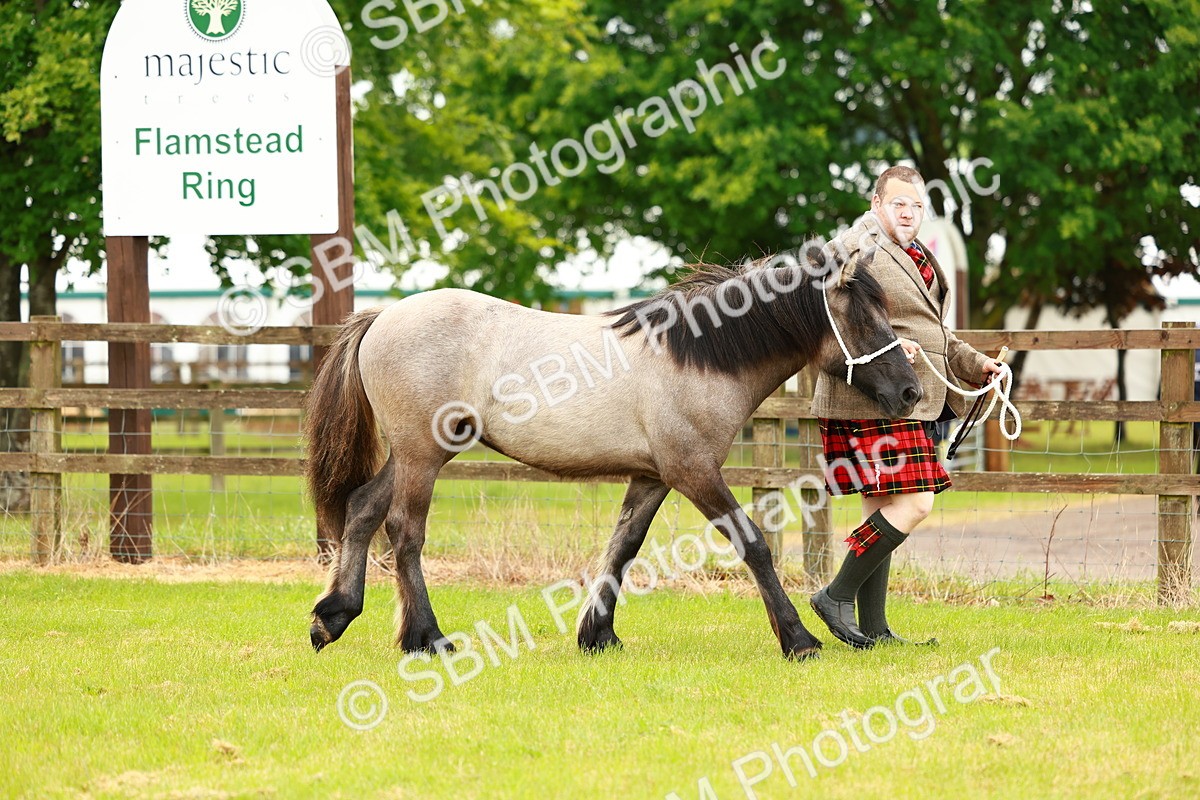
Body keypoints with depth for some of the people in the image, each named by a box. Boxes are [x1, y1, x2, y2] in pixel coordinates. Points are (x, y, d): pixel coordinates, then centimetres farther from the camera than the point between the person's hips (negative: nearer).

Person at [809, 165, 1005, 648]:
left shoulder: (913, 257, 22)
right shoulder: (857, 251, -11)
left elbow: (932, 335, 32)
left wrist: (976, 364, 20)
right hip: (872, 405, -10)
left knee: (882, 513, 10)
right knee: (912, 505, -15)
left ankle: (873, 627, 13)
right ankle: (838, 596, -8)